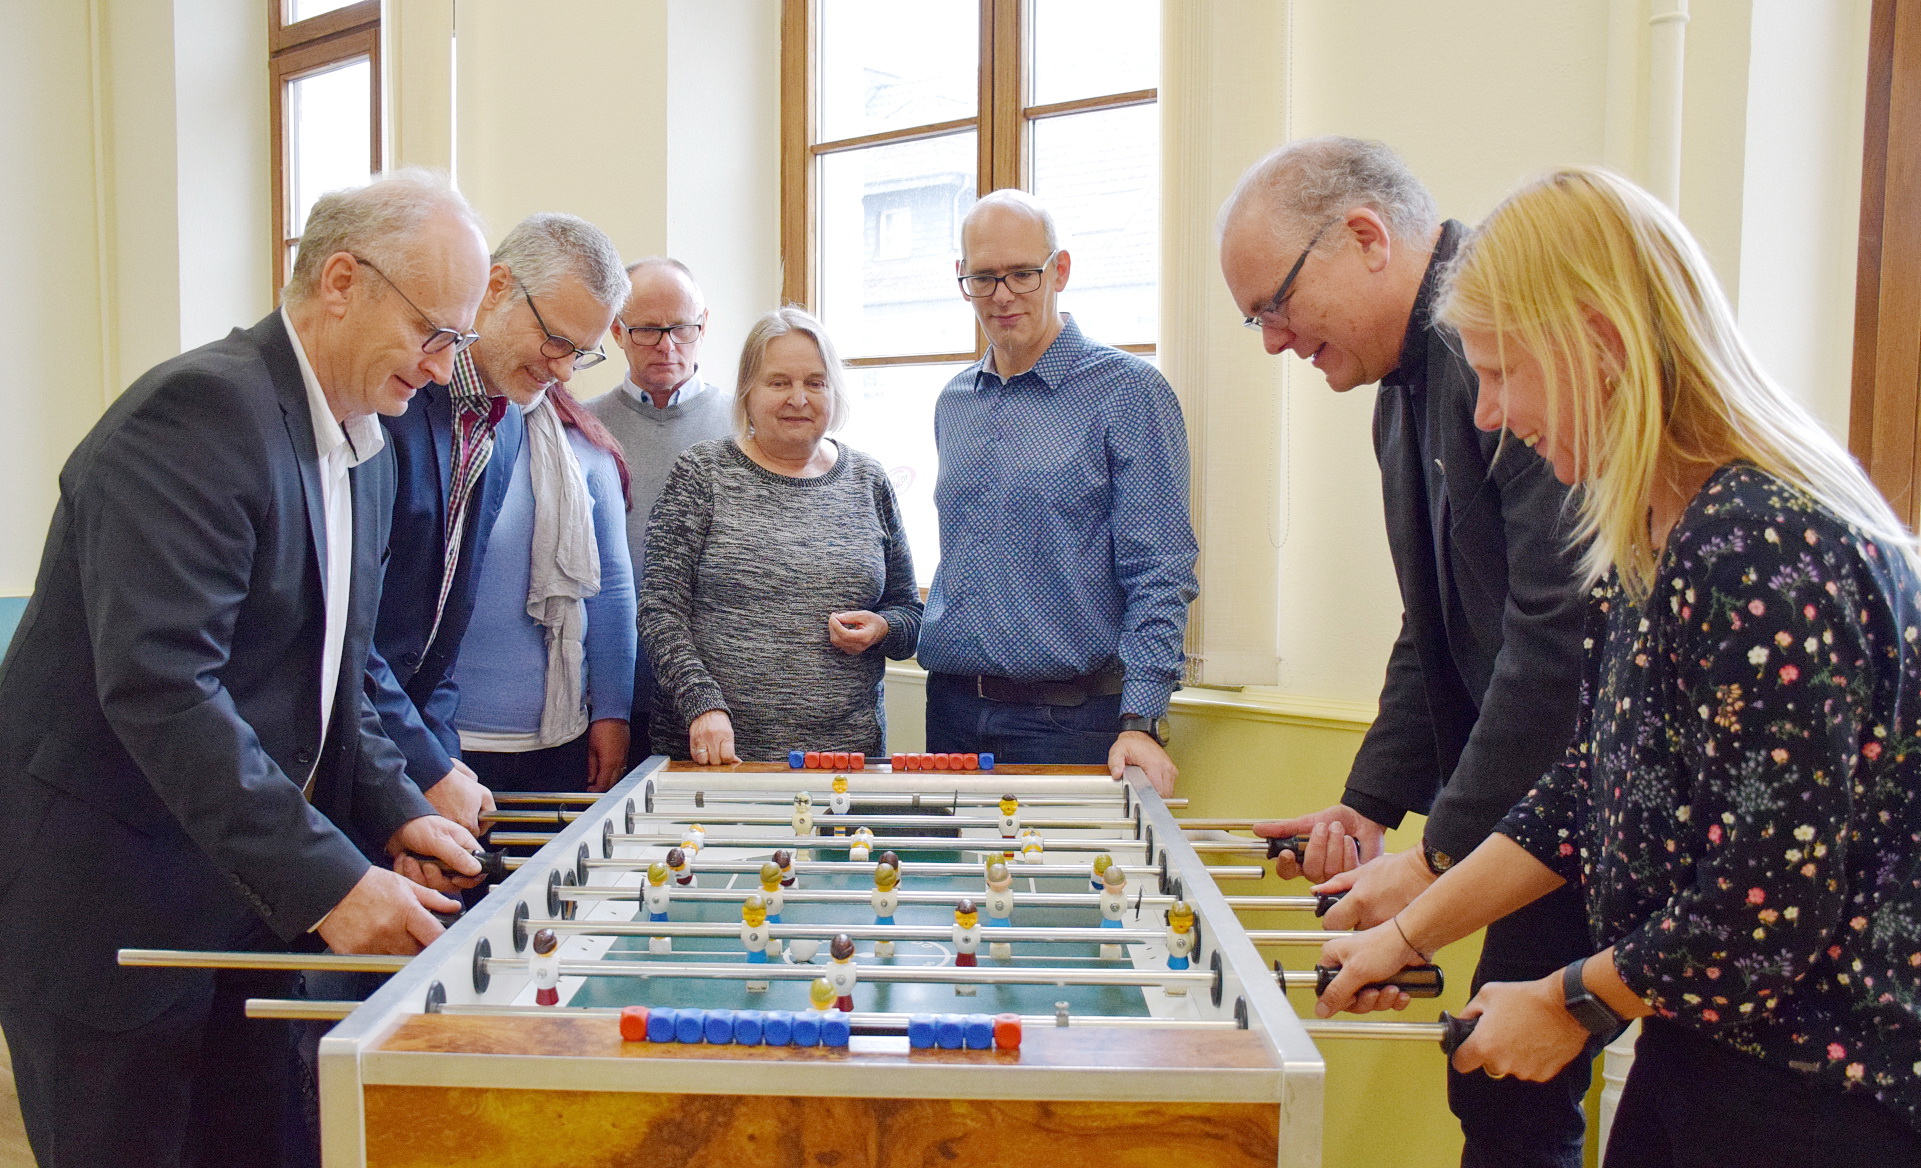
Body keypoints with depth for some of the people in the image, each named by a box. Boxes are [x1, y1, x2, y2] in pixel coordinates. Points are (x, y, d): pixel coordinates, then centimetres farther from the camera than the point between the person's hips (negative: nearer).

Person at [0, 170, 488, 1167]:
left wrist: (392, 809, 4)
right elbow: (161, 685, -28)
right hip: (104, 896, -8)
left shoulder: (367, 451, 9)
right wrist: (325, 880, -29)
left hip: (241, 892, 8)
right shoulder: (200, 409, -20)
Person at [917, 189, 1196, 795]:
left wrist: (1139, 722, -19)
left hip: (1072, 721, -5)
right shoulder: (953, 402, 12)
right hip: (952, 708, 5)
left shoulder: (1128, 391, -7)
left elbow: (1158, 574, -12)